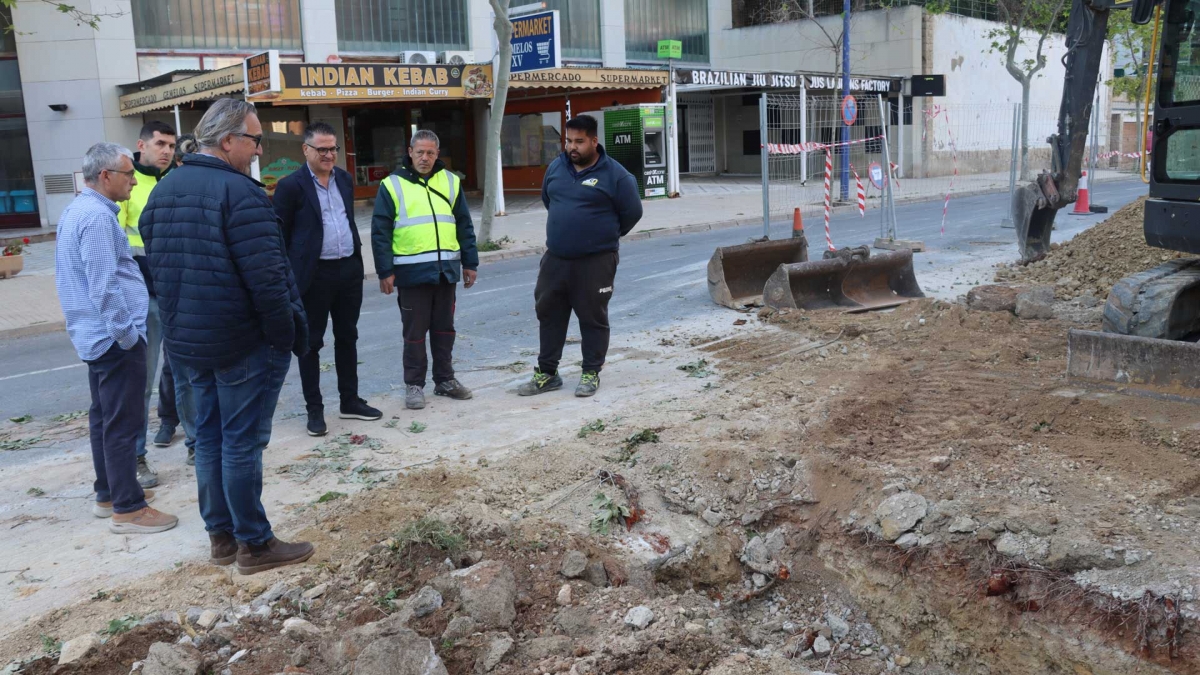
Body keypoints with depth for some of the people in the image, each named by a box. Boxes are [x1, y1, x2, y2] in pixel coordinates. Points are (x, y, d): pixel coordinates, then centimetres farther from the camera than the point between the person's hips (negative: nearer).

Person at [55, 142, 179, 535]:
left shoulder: (76, 212, 13)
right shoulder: (97, 218, -20)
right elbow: (105, 287, -25)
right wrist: (128, 335, -19)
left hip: (95, 335, 11)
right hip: (115, 338, -11)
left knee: (105, 417, 17)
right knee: (123, 423, -5)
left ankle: (109, 493, 27)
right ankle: (127, 509, 0)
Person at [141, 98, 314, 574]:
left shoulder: (162, 191, 10)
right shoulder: (240, 191, -17)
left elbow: (157, 267, 15)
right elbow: (266, 277, -22)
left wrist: (180, 322, 21)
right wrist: (289, 333, -13)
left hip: (185, 343, 8)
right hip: (243, 343, -8)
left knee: (208, 436, 15)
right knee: (242, 441, -1)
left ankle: (221, 535, 24)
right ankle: (254, 544, 9)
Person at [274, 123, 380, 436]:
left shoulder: (345, 179, 9)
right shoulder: (291, 185, -9)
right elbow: (279, 235, -7)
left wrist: (357, 257, 14)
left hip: (349, 269, 6)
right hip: (314, 274, -6)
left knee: (347, 337, 14)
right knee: (311, 342, 5)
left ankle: (350, 401, 25)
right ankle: (314, 409, 14)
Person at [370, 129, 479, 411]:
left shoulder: (451, 182, 10)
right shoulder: (392, 185, -1)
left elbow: (464, 226, 13)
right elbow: (380, 232, -3)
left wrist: (470, 263, 10)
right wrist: (385, 271, -8)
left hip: (446, 269, 3)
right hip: (412, 271, -3)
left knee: (444, 328, 13)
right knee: (415, 331, 3)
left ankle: (445, 379, 25)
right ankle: (414, 384, 14)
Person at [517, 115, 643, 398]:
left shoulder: (615, 174, -10)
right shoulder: (556, 167, 6)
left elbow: (632, 212, -2)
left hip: (596, 261, -5)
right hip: (555, 259, 5)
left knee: (593, 318, 4)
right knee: (549, 314, 10)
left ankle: (591, 373, 17)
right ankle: (547, 372, 21)